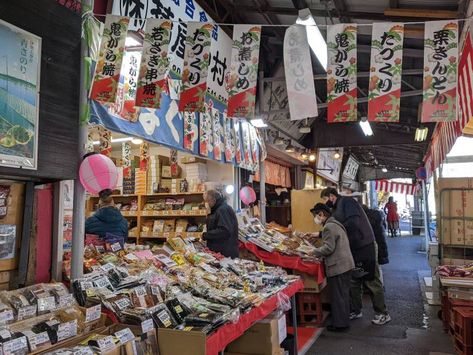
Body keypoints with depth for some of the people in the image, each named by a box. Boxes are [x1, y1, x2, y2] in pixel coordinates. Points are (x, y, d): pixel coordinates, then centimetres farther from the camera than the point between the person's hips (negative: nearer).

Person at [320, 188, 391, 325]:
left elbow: (353, 222, -27)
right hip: (353, 250, 9)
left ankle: (382, 314, 11)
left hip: (365, 248, -9)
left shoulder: (346, 202, -13)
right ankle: (355, 311, 26)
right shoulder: (337, 209, 15)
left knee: (372, 282, 0)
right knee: (353, 281, 14)